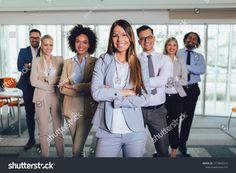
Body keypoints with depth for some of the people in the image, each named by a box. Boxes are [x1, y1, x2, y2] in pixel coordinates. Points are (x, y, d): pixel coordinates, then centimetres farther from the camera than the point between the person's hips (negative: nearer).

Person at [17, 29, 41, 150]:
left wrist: (29, 65, -17)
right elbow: (20, 67, -7)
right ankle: (31, 138, 25)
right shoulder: (23, 51, 7)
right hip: (28, 87, 2)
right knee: (29, 114, 10)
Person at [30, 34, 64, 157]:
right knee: (43, 132, 6)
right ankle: (45, 156, 18)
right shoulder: (36, 60, 6)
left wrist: (46, 79, -9)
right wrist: (52, 85, -10)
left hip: (56, 97, 1)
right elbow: (33, 81, -4)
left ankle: (61, 156, 17)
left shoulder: (59, 59, 8)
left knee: (58, 130, 6)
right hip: (41, 98, 0)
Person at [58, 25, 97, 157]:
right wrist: (82, 90, -15)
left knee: (77, 149, -6)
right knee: (77, 146, 18)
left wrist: (72, 86, -9)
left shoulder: (95, 62, -5)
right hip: (71, 109, 4)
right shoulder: (67, 63, 6)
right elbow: (62, 88, -1)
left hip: (86, 109, -4)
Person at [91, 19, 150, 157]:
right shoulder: (103, 62, 0)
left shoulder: (141, 65, 2)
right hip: (108, 131, -1)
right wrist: (125, 92, -12)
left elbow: (145, 99, -7)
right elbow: (96, 93, -11)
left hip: (135, 131, 2)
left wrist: (112, 97, -12)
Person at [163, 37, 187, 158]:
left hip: (176, 97, 1)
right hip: (163, 96, -1)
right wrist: (175, 79, -12)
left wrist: (168, 79, -11)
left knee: (174, 125, 6)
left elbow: (184, 81, -1)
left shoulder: (181, 62, 8)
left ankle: (174, 152, 20)